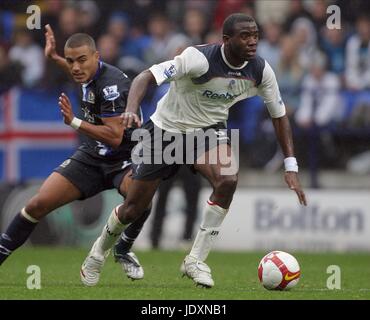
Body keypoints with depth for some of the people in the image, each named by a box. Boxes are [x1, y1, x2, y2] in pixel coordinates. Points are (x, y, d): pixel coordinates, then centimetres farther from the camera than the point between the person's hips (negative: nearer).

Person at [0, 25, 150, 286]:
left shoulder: (111, 84, -26)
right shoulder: (91, 77, -1)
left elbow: (115, 137, -32)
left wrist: (74, 122, -34)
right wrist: (54, 58, 28)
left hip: (123, 159, -7)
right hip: (91, 156, 7)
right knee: (40, 204, -4)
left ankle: (123, 250, -11)